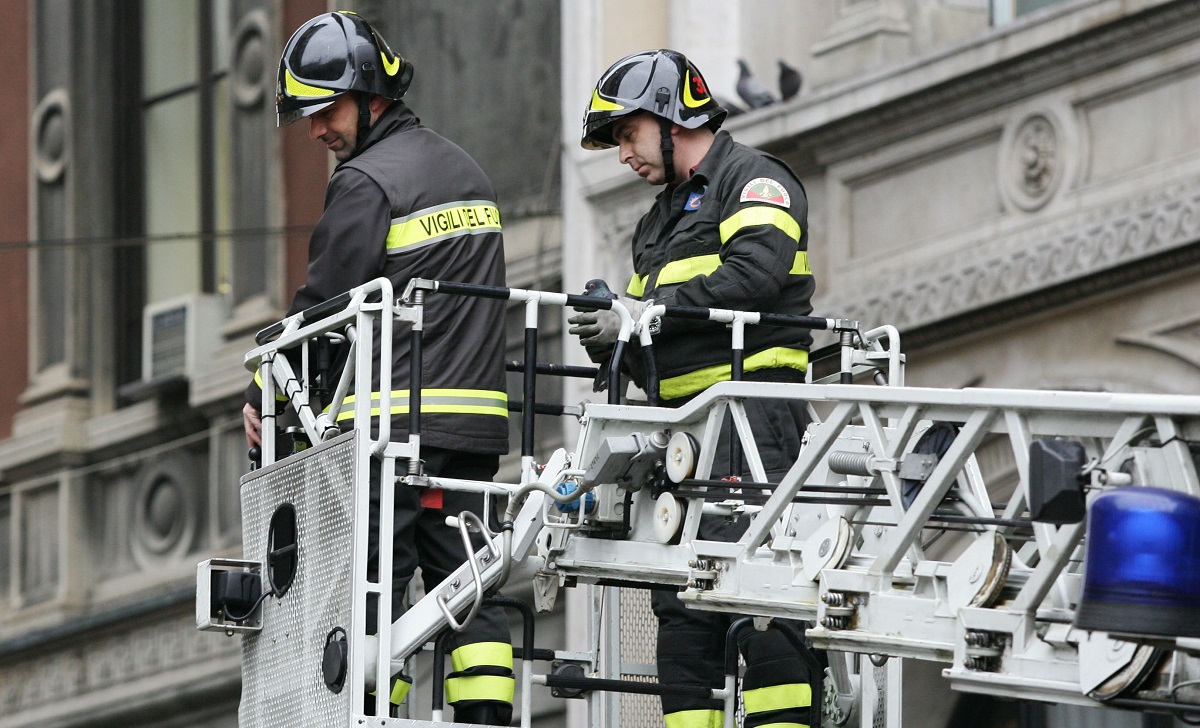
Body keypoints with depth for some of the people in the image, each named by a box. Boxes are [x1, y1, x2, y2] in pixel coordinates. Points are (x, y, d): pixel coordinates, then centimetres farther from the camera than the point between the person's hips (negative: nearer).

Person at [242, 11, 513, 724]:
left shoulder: (366, 183, -10)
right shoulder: (467, 170, 18)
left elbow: (323, 305, -9)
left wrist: (263, 398, 2)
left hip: (395, 422, -8)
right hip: (478, 419, 8)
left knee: (373, 586, -4)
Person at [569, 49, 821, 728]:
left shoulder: (755, 180, 2)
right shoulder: (659, 222, 29)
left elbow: (756, 271, -17)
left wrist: (650, 313, -15)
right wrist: (613, 336, 3)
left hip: (751, 401, -9)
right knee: (681, 601, 3)